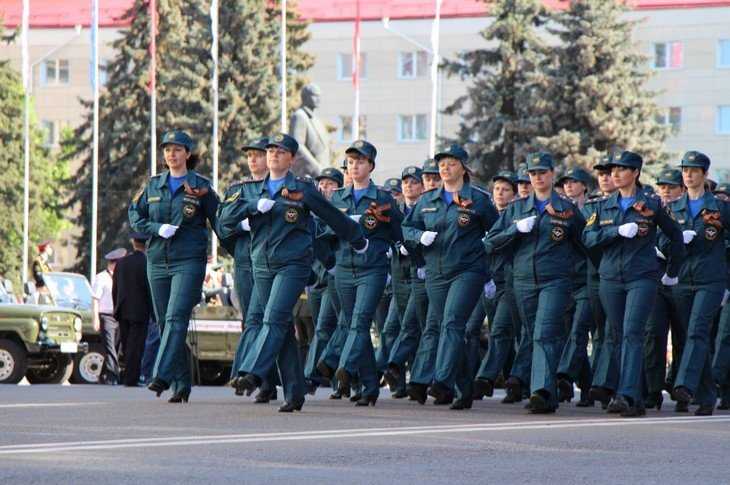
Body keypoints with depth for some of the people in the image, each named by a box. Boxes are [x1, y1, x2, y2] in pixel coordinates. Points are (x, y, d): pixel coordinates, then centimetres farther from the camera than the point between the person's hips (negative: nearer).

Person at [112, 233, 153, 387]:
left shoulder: (121, 262, 5)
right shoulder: (147, 263, -11)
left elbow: (114, 289, 9)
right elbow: (150, 289, -11)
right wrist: (154, 313, -3)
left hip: (123, 311, 5)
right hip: (140, 311, -5)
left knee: (127, 345, 11)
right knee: (136, 345, -2)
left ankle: (130, 376, 15)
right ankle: (131, 379, -4)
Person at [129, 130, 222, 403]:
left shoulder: (200, 186, 1)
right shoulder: (153, 186, 13)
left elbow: (219, 222, 5)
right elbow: (135, 216, 12)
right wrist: (157, 229, -5)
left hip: (189, 261, -5)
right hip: (157, 260, 5)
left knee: (176, 317, -18)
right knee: (164, 321, 5)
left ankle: (162, 376, -27)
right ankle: (181, 385, 11)